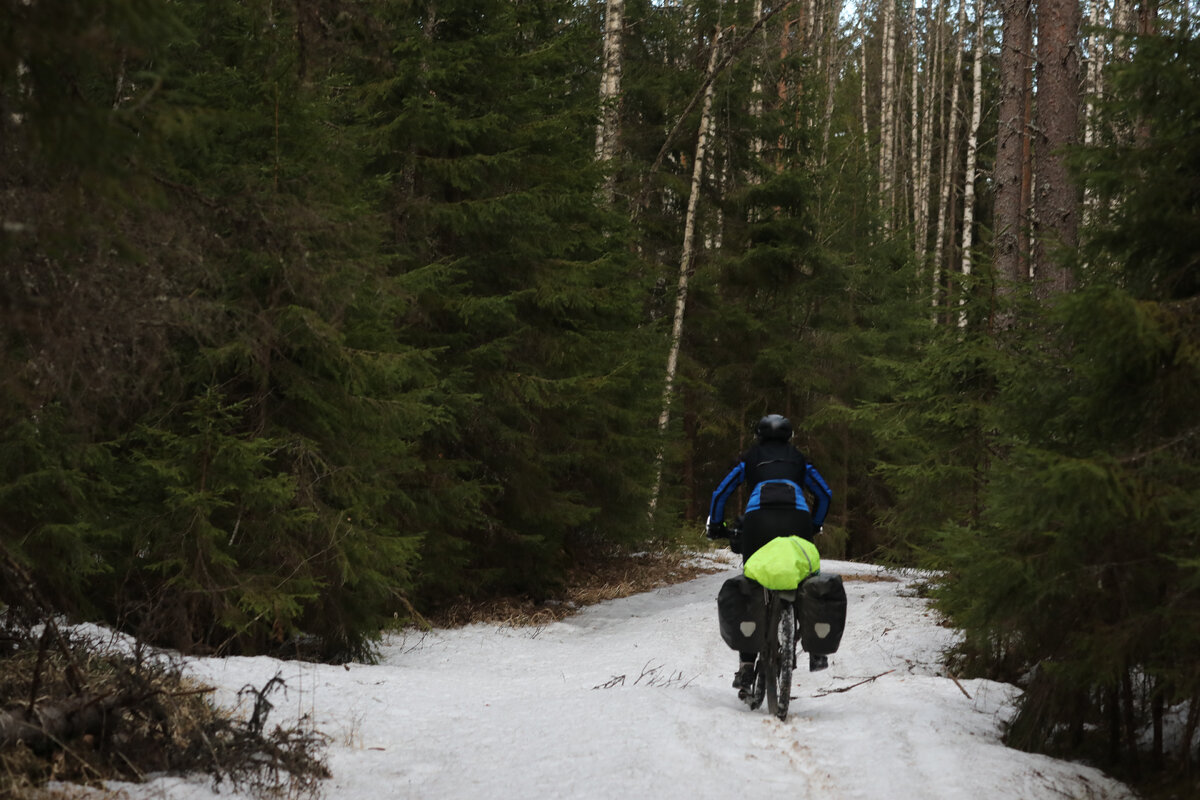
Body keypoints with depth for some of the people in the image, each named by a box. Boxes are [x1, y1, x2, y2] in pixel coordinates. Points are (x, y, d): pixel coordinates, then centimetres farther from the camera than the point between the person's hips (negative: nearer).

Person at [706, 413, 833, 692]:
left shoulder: (750, 457, 25)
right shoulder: (798, 458, 28)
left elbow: (720, 494, 20)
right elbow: (824, 494, 31)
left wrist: (715, 527, 32)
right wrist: (815, 525, 44)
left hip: (758, 520, -1)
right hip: (797, 519, 1)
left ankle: (746, 666, -5)